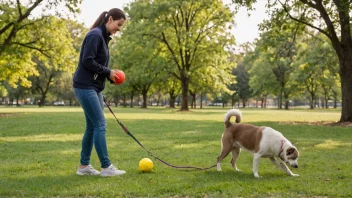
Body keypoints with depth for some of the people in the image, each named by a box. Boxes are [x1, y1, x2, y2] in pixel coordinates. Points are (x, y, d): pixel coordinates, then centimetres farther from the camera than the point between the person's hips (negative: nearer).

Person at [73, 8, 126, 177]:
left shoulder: (103, 37, 17)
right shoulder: (95, 35, -13)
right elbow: (87, 61, -20)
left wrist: (111, 75, 3)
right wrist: (108, 72, -12)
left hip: (94, 88, 10)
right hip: (85, 87, -10)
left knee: (92, 127, 10)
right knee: (100, 125, -9)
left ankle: (84, 166, 17)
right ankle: (106, 167, -5)